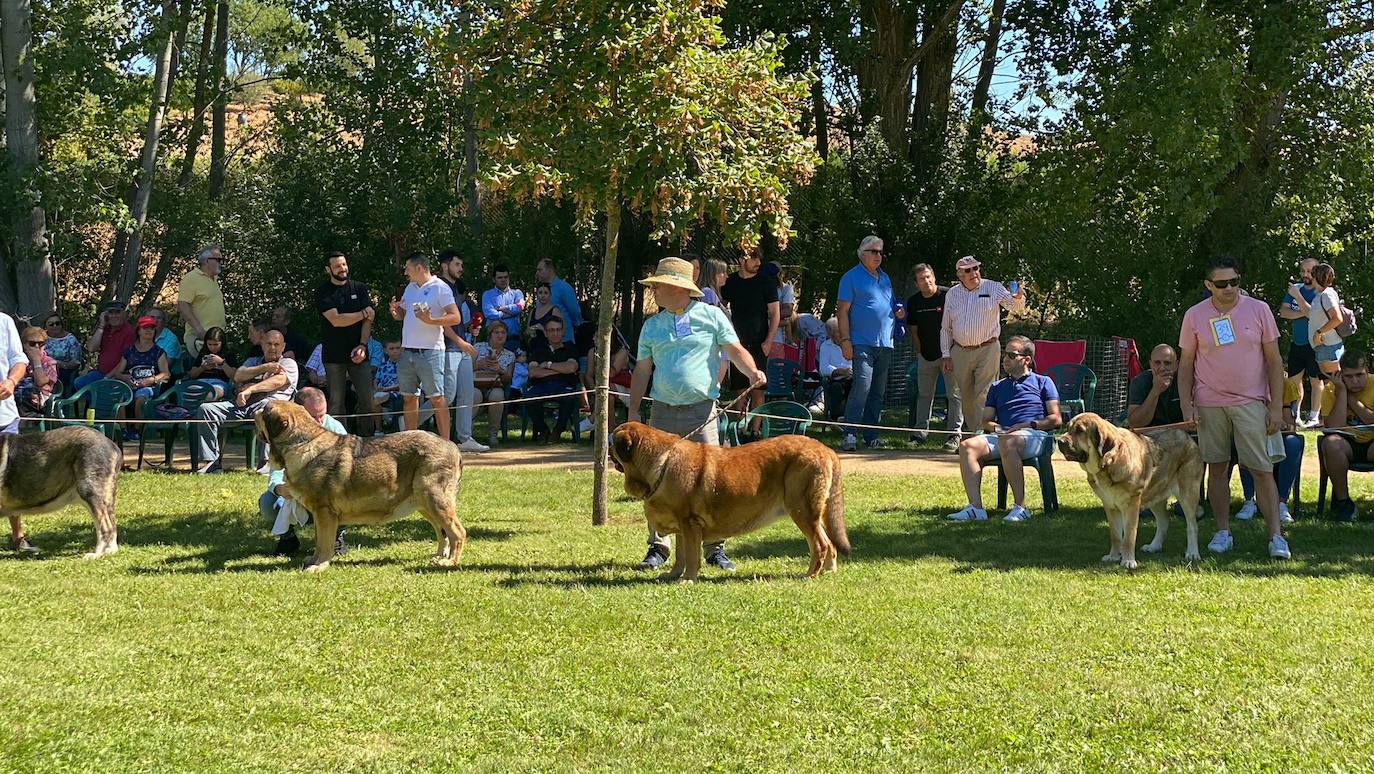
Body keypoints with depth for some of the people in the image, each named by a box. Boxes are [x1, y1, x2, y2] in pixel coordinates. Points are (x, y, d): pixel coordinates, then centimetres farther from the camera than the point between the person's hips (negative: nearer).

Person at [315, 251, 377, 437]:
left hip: (358, 353, 2)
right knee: (336, 402, -2)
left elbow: (368, 320, 2)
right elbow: (336, 320, -12)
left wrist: (362, 345, -10)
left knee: (367, 399, -2)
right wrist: (363, 314, -5)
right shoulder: (323, 292, 0)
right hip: (334, 356, -2)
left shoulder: (360, 288, 9)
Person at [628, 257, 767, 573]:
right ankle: (658, 548, 10)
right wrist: (633, 412, 8)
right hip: (663, 412, 3)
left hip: (701, 410, -3)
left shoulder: (711, 316, 3)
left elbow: (735, 350, -2)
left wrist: (752, 371, -22)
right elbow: (642, 371, 14)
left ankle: (716, 549, 2)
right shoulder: (652, 326, 13)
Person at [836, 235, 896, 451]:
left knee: (878, 392, 8)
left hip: (885, 344, 7)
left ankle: (871, 435, 14)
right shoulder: (852, 277, -1)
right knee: (862, 386, -18)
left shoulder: (884, 277, 19)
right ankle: (850, 434, -17)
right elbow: (843, 310, -6)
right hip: (862, 343, -7)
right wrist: (845, 340, -13)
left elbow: (892, 305, 29)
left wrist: (899, 311, 5)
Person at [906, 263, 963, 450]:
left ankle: (954, 434, -2)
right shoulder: (914, 301, 3)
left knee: (954, 394, -5)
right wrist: (918, 351, 7)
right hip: (926, 355, 5)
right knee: (924, 394, 11)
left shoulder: (948, 296, -12)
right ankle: (921, 432, 19)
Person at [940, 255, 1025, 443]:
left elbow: (1012, 304, -14)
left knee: (983, 395, -10)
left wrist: (1018, 297, -38)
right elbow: (946, 327, 14)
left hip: (987, 350, -4)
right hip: (960, 352, 4)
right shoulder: (952, 294, 10)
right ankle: (971, 433, 21)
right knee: (965, 396, 10)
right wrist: (945, 354, 9)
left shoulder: (993, 288, 0)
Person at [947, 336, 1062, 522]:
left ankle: (1020, 507, -39)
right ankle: (975, 508, -37)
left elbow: (1056, 419, 8)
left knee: (1006, 442, -40)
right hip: (1002, 435, 5)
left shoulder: (1042, 382, 18)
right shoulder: (997, 387, 32)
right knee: (967, 445, -25)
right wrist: (996, 427, 0)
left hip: (1035, 435, -5)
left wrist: (1030, 424, -8)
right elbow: (986, 420, 24)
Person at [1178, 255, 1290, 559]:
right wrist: (1186, 404, -1)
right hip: (1209, 404, 1)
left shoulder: (1258, 310, 0)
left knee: (1263, 470, -5)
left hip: (1251, 402, -1)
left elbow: (1274, 360, 2)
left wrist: (1277, 405, -3)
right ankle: (1223, 532, 16)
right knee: (1217, 468, 6)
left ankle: (1276, 536, -5)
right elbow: (1186, 364, 8)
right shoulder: (1195, 315, 2)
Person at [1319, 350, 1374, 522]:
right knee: (1331, 443, -34)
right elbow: (1333, 428, -19)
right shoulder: (1331, 390, -7)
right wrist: (1342, 393, -20)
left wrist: (1352, 399, -19)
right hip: (1346, 443, 0)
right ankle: (1342, 500, -17)